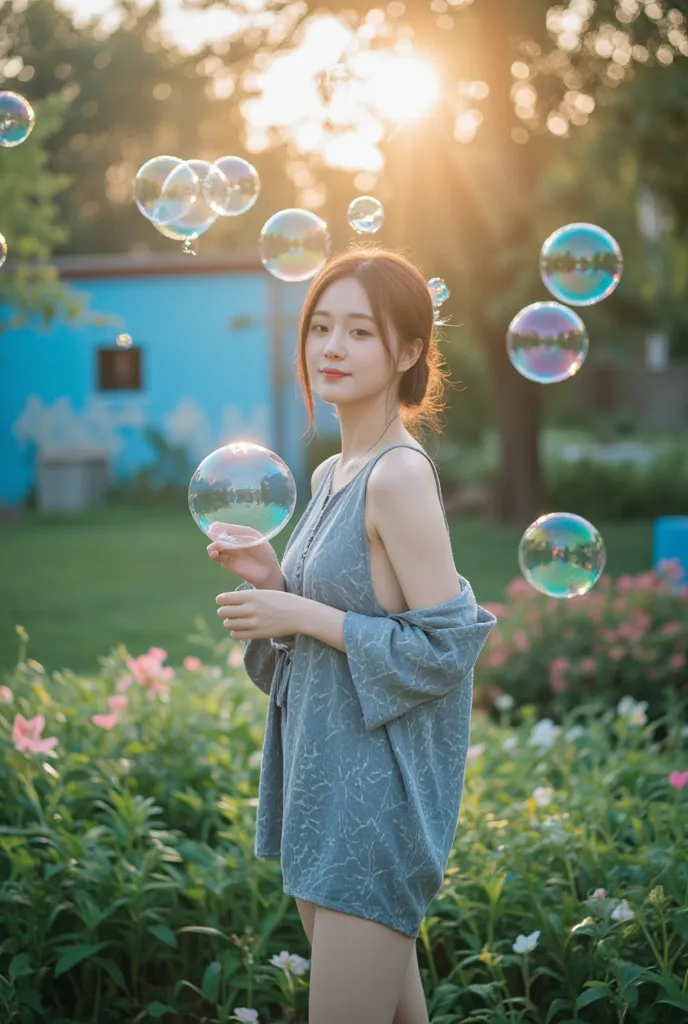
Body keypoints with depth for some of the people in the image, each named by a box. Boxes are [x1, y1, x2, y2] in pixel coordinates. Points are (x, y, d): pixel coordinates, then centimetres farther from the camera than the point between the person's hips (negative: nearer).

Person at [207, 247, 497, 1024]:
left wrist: (302, 615, -16)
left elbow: (444, 647, -19)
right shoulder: (331, 474, 10)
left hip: (378, 788, -9)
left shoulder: (400, 474, -16)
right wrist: (272, 581, 1)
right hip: (324, 777, 9)